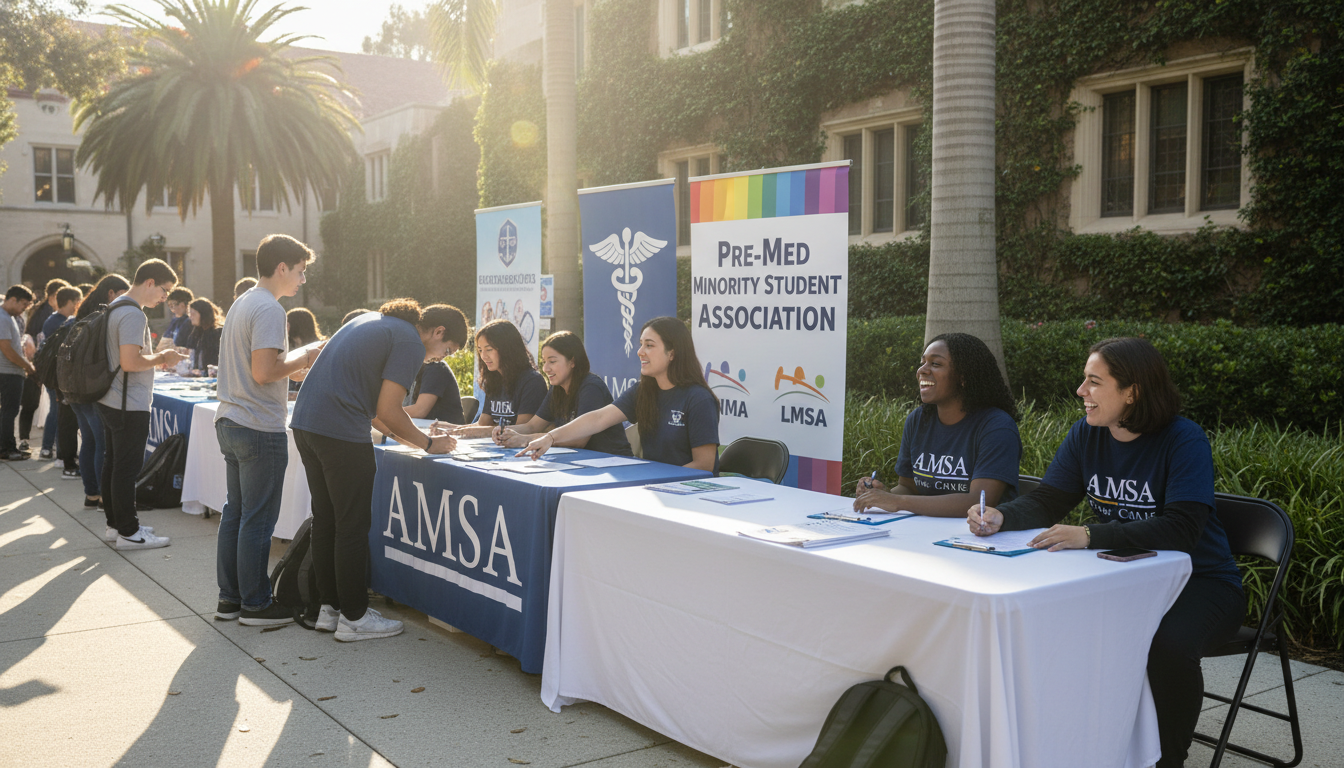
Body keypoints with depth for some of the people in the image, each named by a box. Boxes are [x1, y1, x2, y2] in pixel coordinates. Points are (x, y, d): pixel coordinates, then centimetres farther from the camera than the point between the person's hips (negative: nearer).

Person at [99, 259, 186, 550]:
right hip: (129, 406, -10)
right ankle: (128, 532, 3)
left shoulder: (114, 308, 14)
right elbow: (130, 362, -26)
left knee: (113, 463, 15)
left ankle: (115, 525, 24)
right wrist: (161, 358, -11)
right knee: (127, 468, -4)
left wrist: (156, 357, 13)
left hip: (109, 402, 10)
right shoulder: (133, 314, -19)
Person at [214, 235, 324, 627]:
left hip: (231, 422, 10)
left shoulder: (241, 303, 16)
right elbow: (264, 371, -23)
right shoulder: (269, 309, -15)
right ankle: (255, 603, 8)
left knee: (234, 513, 14)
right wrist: (303, 356, -9)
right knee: (258, 520, -1)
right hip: (260, 430, -10)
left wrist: (297, 358, 15)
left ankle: (229, 598, 22)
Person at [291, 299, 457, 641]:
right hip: (341, 433, -9)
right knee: (353, 526, 1)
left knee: (325, 520, 17)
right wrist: (429, 444, 2)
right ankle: (353, 617, 10)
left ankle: (330, 606, 26)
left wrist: (408, 435, 26)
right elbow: (388, 412, -12)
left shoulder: (372, 320, 21)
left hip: (305, 421, 10)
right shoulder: (411, 342, -8)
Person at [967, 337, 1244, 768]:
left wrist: (1090, 535, -39)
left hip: (1201, 582, -5)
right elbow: (1047, 502, 2)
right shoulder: (1086, 434, 0)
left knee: (1168, 644, -35)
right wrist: (1002, 517, -20)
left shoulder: (1184, 441, -18)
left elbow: (1180, 530, -30)